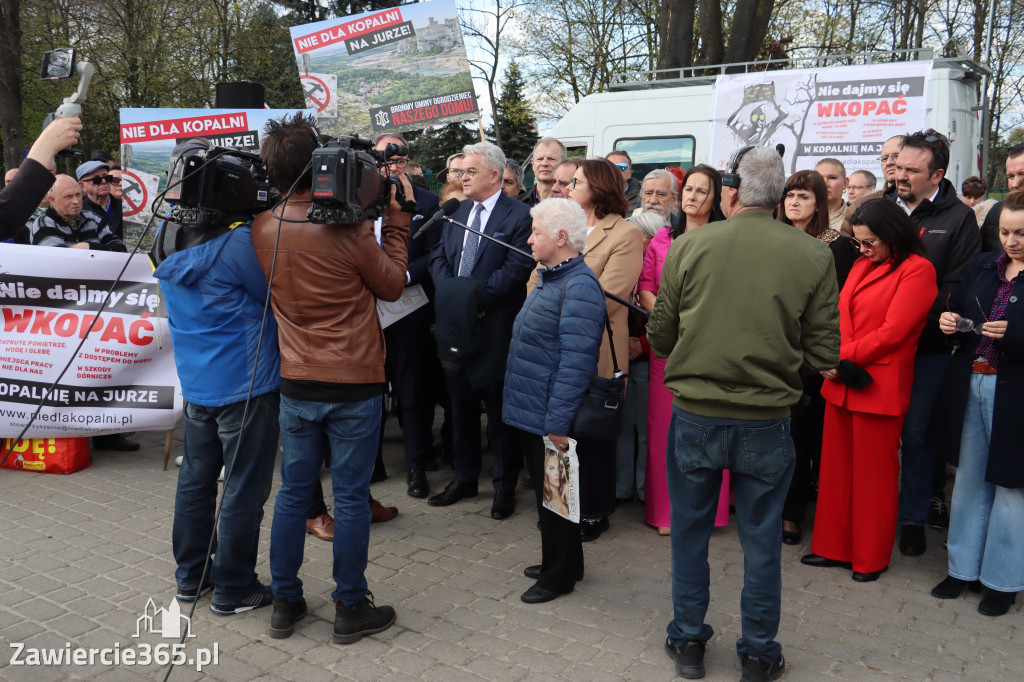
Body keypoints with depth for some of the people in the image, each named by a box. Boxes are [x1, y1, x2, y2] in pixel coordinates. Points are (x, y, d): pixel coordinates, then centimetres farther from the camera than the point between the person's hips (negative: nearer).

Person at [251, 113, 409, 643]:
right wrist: (396, 220, 4)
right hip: (354, 385, -4)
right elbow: (392, 285, -3)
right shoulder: (349, 230, -17)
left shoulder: (263, 229, -2)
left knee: (293, 492, 15)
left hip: (296, 384, 5)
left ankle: (285, 601, 28)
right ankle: (351, 608, 20)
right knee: (351, 497, 7)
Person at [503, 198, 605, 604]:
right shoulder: (549, 278, 13)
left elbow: (576, 359, -24)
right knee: (544, 493, 20)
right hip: (530, 411, 10)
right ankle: (558, 563, 36)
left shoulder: (579, 287, -19)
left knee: (554, 495, 5)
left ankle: (558, 576, 21)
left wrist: (558, 421, -24)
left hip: (551, 419, -10)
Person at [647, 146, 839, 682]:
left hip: (694, 417, 0)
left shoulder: (689, 247, -8)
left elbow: (659, 339, -2)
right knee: (761, 541, 16)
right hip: (767, 423, 0)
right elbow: (824, 353, -4)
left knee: (690, 533, 17)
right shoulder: (813, 256, -7)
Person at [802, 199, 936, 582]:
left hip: (878, 388, -7)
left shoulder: (917, 270, -8)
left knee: (873, 474, 5)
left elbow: (892, 332, -14)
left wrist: (843, 359, -12)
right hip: (841, 382, 7)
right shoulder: (861, 265, 15)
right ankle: (834, 547, 25)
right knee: (836, 467, 12)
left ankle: (871, 558, 20)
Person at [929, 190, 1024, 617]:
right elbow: (958, 311, 16)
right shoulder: (983, 266, 9)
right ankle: (963, 567, 30)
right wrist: (950, 322, -5)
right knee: (969, 480, 15)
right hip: (968, 386, 6)